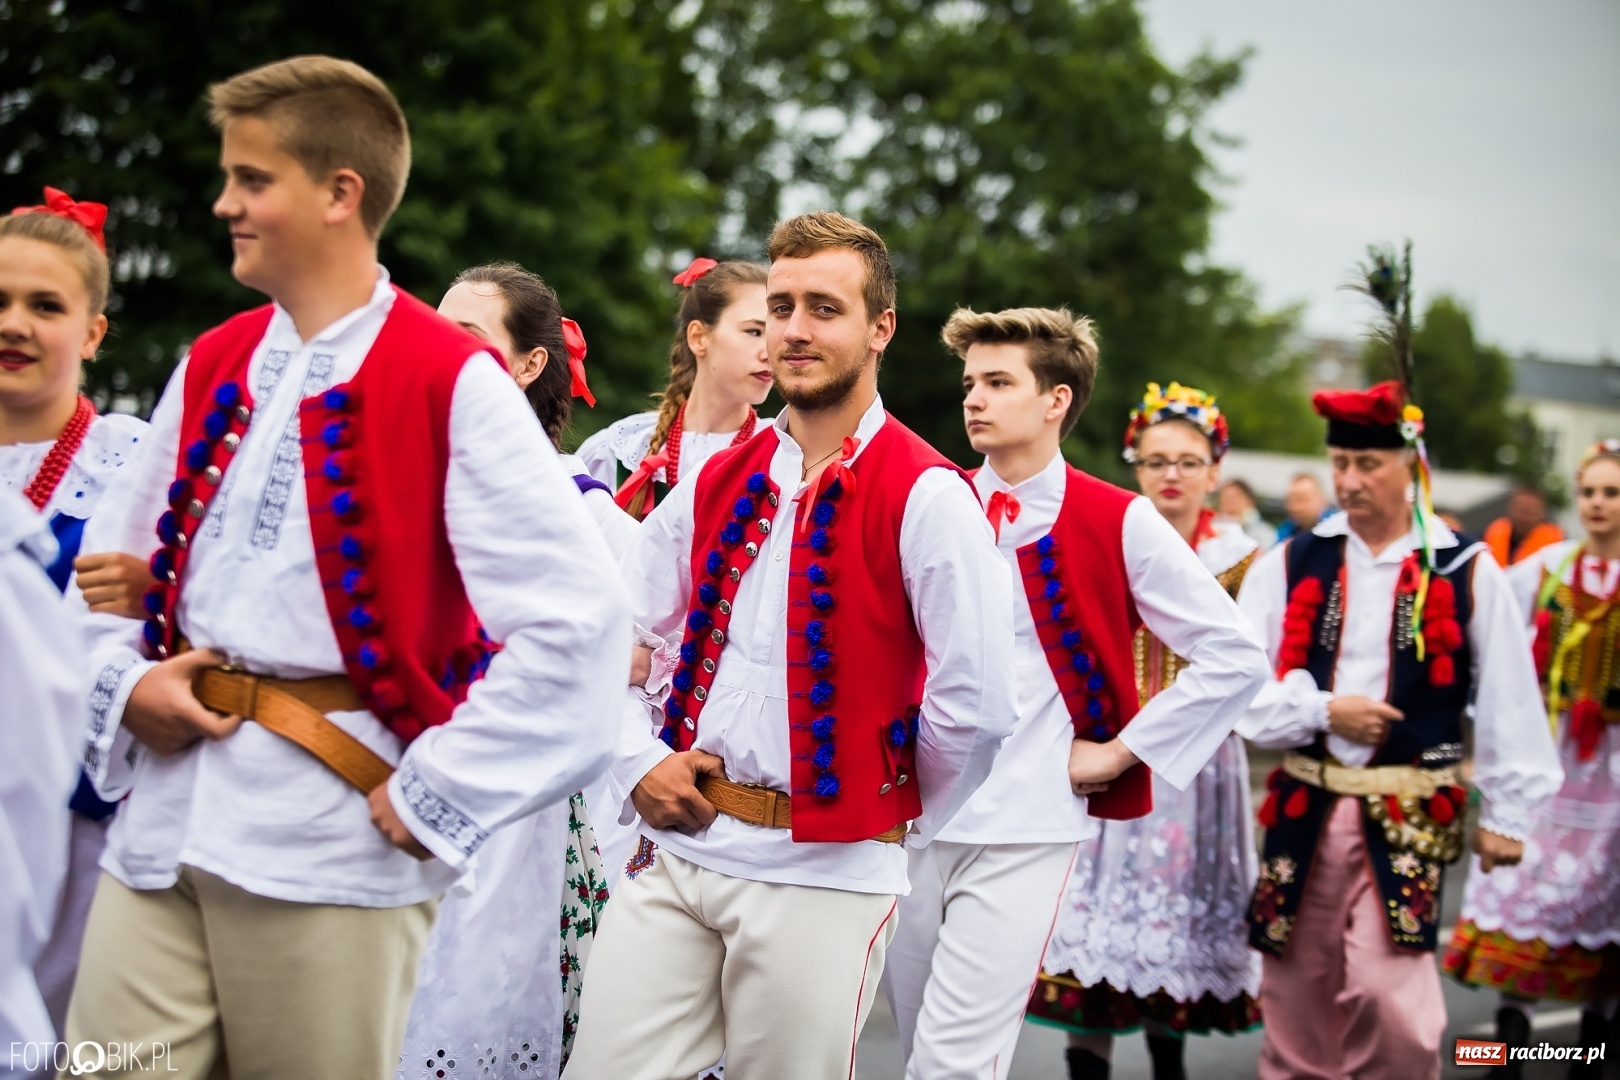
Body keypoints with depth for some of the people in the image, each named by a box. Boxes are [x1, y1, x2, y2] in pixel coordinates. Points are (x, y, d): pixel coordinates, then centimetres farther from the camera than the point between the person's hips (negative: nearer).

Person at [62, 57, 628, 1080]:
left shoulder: (452, 384, -9)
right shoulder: (213, 369, 11)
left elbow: (577, 618, -15)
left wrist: (436, 791, -12)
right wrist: (124, 685, 2)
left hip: (330, 845, -5)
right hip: (161, 826, 5)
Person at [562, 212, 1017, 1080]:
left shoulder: (925, 499, -9)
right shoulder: (719, 484, 9)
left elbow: (976, 706, -13)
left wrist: (889, 817, -1)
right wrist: (637, 766, 4)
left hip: (821, 878, -5)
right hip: (674, 849, 5)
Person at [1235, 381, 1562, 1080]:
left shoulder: (1467, 575, 0)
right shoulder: (1288, 566, 5)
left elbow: (1508, 702, 2)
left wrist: (1506, 810, 2)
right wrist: (1323, 710, -11)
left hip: (1408, 816, -3)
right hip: (1303, 811, 3)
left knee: (1388, 995, -14)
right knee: (1295, 996, 9)